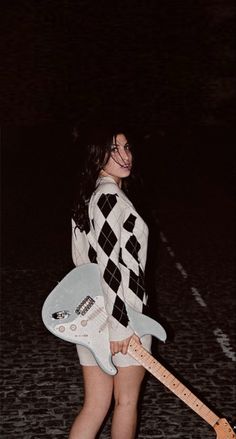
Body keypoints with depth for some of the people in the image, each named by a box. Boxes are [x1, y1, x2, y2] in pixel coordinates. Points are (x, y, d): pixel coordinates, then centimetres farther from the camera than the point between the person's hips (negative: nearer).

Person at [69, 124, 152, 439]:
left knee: (95, 406, 10)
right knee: (127, 401, 9)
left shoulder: (88, 198, 14)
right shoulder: (112, 197, -16)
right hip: (118, 313, -8)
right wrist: (121, 324, -22)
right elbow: (109, 265, -22)